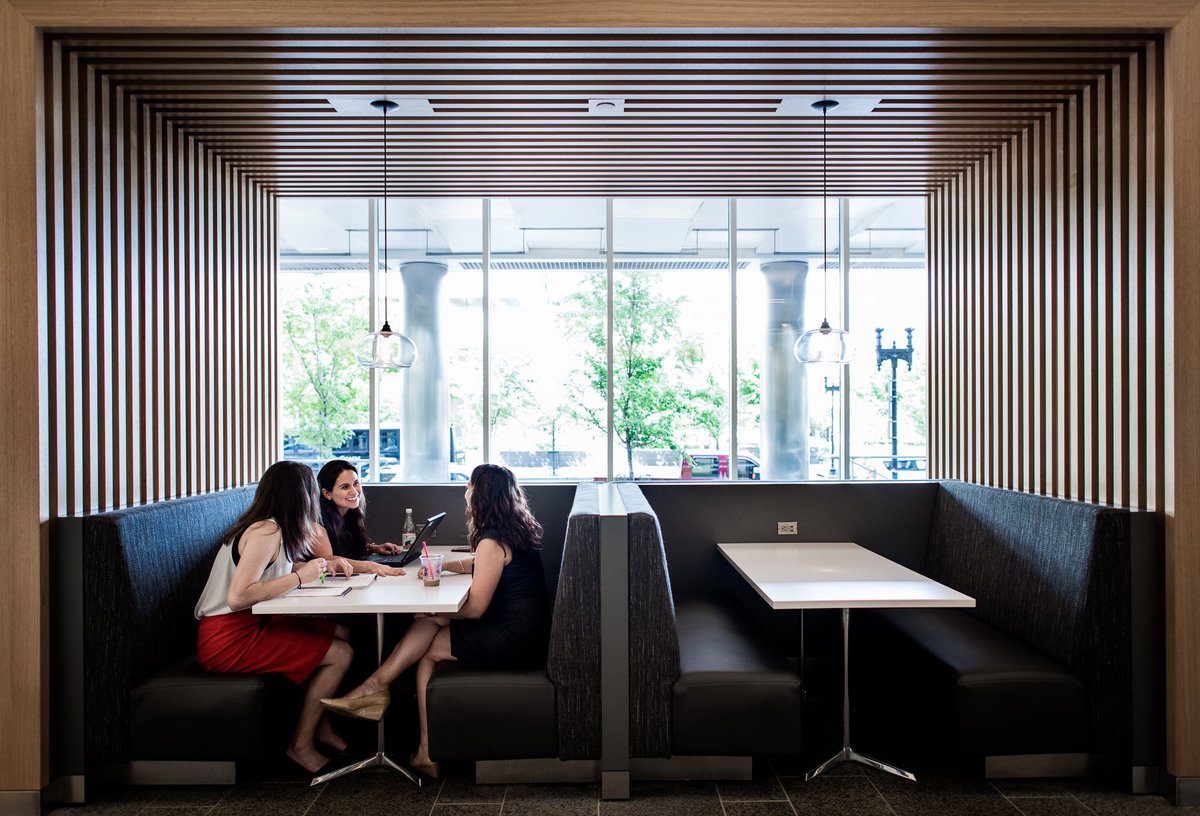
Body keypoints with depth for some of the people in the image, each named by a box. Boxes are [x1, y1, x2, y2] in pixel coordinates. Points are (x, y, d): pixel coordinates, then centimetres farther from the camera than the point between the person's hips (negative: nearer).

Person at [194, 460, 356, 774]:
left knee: (340, 633, 11)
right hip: (229, 640, -10)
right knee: (340, 654, -12)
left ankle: (322, 728, 20)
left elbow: (278, 569, 25)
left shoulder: (273, 528, 8)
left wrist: (325, 564, 9)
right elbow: (238, 597, -30)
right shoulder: (266, 531, -21)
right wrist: (300, 576, -23)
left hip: (251, 625, 10)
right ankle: (301, 745, 5)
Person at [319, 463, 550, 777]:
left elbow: (475, 608, -17)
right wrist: (441, 566, 14)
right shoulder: (518, 528, 10)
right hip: (525, 630, 9)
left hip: (512, 639, -9)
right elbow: (478, 564, 26)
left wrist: (432, 611, -2)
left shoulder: (492, 541, -20)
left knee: (427, 651, 4)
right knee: (429, 623, 5)